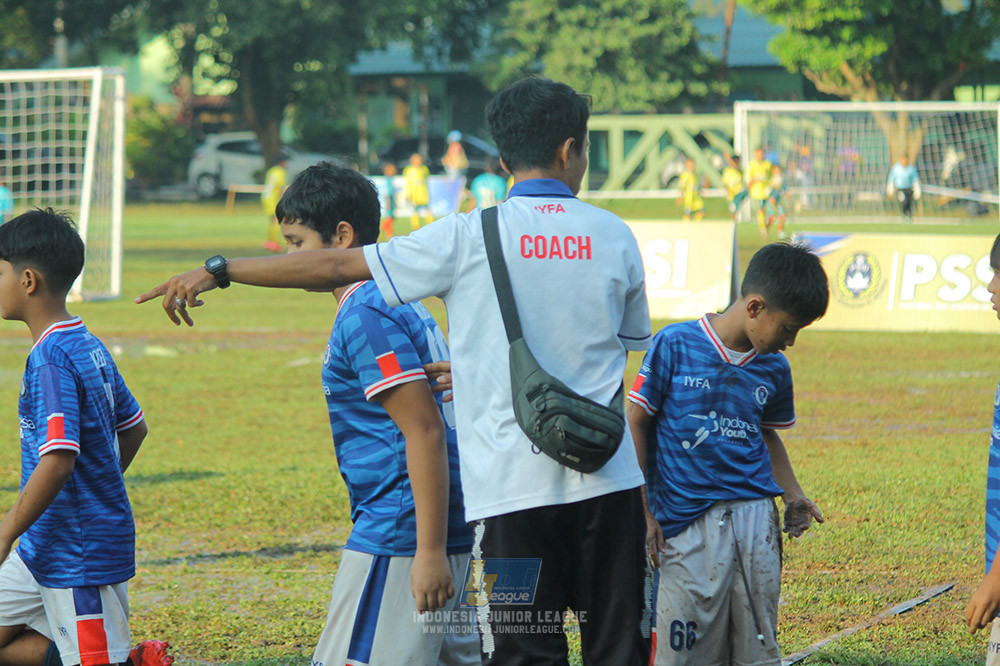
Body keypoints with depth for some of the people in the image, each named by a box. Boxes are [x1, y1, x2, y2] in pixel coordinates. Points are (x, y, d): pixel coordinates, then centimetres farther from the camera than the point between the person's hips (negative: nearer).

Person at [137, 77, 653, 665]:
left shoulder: (469, 238, -4)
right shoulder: (614, 236, 5)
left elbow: (335, 266, -3)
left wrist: (216, 272, 5)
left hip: (513, 484, -2)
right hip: (608, 482, 2)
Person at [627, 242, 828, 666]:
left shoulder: (774, 369, 8)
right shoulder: (674, 346, -5)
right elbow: (637, 425, 1)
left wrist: (792, 496, 12)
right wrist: (643, 511, -2)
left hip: (755, 519, 4)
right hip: (686, 520, -4)